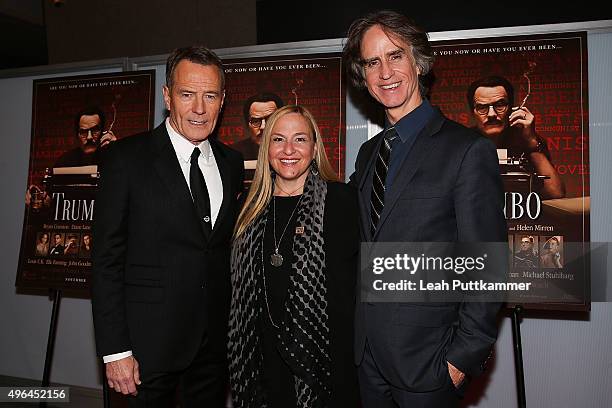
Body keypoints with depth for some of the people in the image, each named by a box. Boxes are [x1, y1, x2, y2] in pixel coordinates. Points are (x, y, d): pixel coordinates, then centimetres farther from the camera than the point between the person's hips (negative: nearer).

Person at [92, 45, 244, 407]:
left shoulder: (232, 162, 6)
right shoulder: (127, 158, -8)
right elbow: (107, 259, -9)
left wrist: (236, 326, 7)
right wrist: (115, 350, -11)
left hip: (217, 339, 4)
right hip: (151, 341, -4)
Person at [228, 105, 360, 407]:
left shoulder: (342, 200, -9)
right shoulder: (251, 207, 5)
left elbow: (353, 285, -9)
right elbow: (240, 291, 11)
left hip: (323, 360, -3)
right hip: (264, 360, 4)